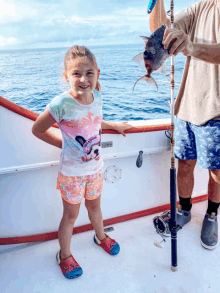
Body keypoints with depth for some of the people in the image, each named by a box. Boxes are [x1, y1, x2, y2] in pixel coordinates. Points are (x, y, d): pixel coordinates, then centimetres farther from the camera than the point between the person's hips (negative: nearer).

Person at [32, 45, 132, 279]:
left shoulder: (97, 98, -7)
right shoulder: (61, 104, -25)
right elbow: (37, 130, -11)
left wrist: (115, 126, 21)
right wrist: (63, 144, -7)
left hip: (95, 168, 5)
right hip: (71, 172, -4)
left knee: (94, 206, 26)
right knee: (71, 215, 14)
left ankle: (101, 236, 56)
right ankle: (64, 255, 40)